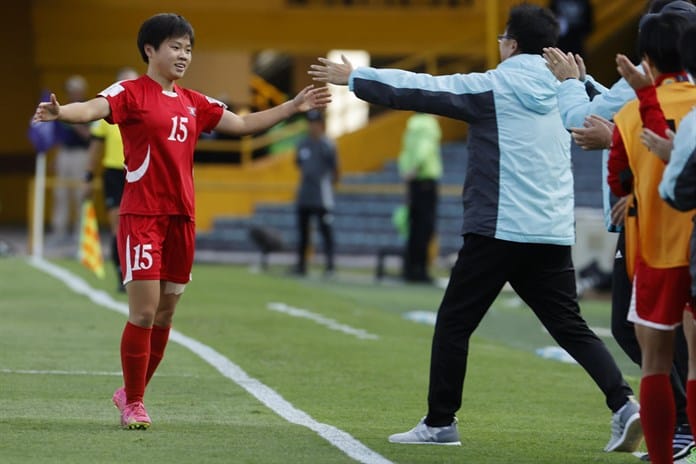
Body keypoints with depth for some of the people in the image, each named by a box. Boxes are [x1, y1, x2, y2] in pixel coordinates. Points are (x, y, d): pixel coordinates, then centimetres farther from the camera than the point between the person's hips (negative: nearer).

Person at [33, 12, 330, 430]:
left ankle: (132, 392, 24)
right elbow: (93, 108, -24)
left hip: (181, 218, 6)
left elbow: (243, 124, 24)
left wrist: (293, 106, 20)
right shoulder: (132, 93, -5)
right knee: (144, 312, -8)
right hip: (142, 217, -6)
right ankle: (133, 403, 5)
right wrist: (61, 112, -46)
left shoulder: (193, 103, 14)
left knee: (166, 313, 9)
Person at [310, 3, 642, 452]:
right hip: (554, 234, 5)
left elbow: (419, 90, 0)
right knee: (570, 327, 6)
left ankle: (440, 422, 9)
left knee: (454, 323, 6)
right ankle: (625, 404, -11)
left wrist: (355, 78, 9)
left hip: (498, 230, -5)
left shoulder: (494, 87, -4)